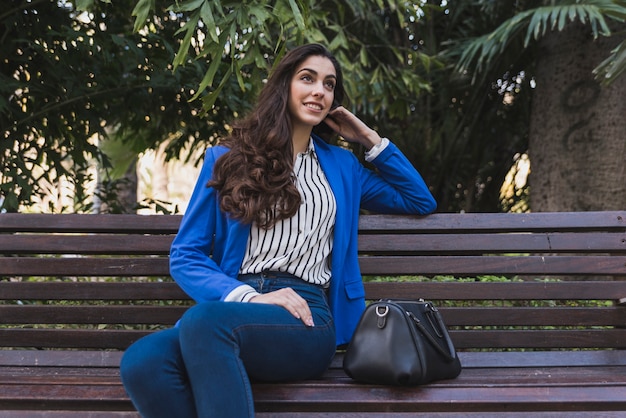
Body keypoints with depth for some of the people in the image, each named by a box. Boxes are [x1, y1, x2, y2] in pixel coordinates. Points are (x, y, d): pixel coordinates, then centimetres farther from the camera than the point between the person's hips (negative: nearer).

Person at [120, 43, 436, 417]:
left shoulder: (341, 166, 22)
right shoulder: (226, 159, 15)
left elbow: (421, 201, 32)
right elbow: (186, 255, 9)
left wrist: (370, 139, 22)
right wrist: (249, 298, -10)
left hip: (303, 317, 0)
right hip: (236, 305, 1)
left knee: (204, 321, -36)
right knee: (141, 363, -34)